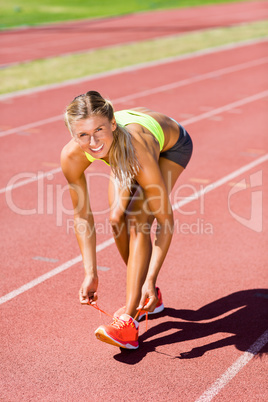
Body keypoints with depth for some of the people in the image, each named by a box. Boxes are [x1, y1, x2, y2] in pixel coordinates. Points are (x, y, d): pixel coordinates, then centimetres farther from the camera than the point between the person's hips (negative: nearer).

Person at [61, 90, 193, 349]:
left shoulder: (139, 155, -46)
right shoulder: (72, 156, -33)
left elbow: (165, 221, -35)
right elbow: (82, 216, -19)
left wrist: (151, 279, -39)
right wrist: (90, 274, -23)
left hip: (172, 145, -4)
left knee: (138, 222, -22)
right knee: (117, 219, -10)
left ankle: (129, 321, -22)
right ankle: (148, 297, 15)